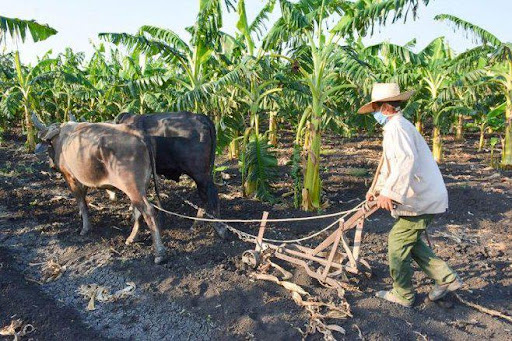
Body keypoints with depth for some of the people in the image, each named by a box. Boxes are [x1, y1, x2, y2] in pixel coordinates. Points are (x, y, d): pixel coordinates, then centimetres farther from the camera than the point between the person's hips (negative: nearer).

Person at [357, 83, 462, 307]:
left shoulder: (396, 127, -17)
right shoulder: (397, 126, 18)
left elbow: (407, 160, -34)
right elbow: (390, 164, 27)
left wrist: (389, 192, -38)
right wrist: (377, 189, 31)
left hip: (421, 200, -10)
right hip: (426, 196, 10)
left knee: (398, 242, 1)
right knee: (410, 240, 20)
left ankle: (402, 295, 17)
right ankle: (447, 278, 26)